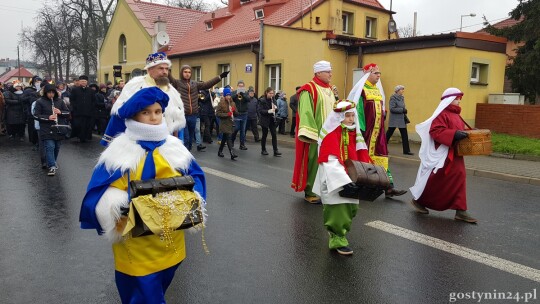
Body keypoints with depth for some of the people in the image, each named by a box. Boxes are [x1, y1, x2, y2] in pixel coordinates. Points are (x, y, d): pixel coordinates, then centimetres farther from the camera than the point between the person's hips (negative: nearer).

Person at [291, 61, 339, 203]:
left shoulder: (330, 89, 15)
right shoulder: (309, 89, -11)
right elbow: (306, 112, -20)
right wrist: (312, 134, -26)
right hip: (315, 134, -8)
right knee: (314, 162, -2)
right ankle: (310, 192, 9)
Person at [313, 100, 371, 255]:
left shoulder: (354, 133, 8)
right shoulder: (331, 135, -13)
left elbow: (361, 157, 9)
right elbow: (331, 161, -21)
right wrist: (343, 181, -29)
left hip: (350, 177, 7)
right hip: (334, 180, -7)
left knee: (351, 209, 12)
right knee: (338, 210, -6)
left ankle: (335, 230, 33)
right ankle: (338, 240, 9)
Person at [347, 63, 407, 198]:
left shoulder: (378, 89, 15)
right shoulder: (361, 90, -9)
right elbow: (358, 110, -14)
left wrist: (382, 128, 18)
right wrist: (361, 129, -19)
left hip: (378, 130, 7)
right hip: (366, 130, -7)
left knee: (381, 157, 4)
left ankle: (388, 188, 4)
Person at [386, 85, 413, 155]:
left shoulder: (402, 98, 12)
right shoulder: (393, 98, -11)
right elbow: (392, 109, -19)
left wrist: (405, 116, 12)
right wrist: (402, 110, -22)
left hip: (402, 120, 7)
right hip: (394, 120, -7)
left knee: (404, 135, 5)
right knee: (389, 134, 3)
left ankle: (406, 150, 9)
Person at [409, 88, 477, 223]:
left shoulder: (455, 115, 16)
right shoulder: (442, 114, -13)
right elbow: (435, 131, -24)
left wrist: (463, 134, 8)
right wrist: (454, 134, -30)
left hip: (455, 154, 9)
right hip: (443, 154, -9)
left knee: (459, 179, 4)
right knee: (436, 181, -1)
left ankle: (460, 210, 7)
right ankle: (418, 200, 18)